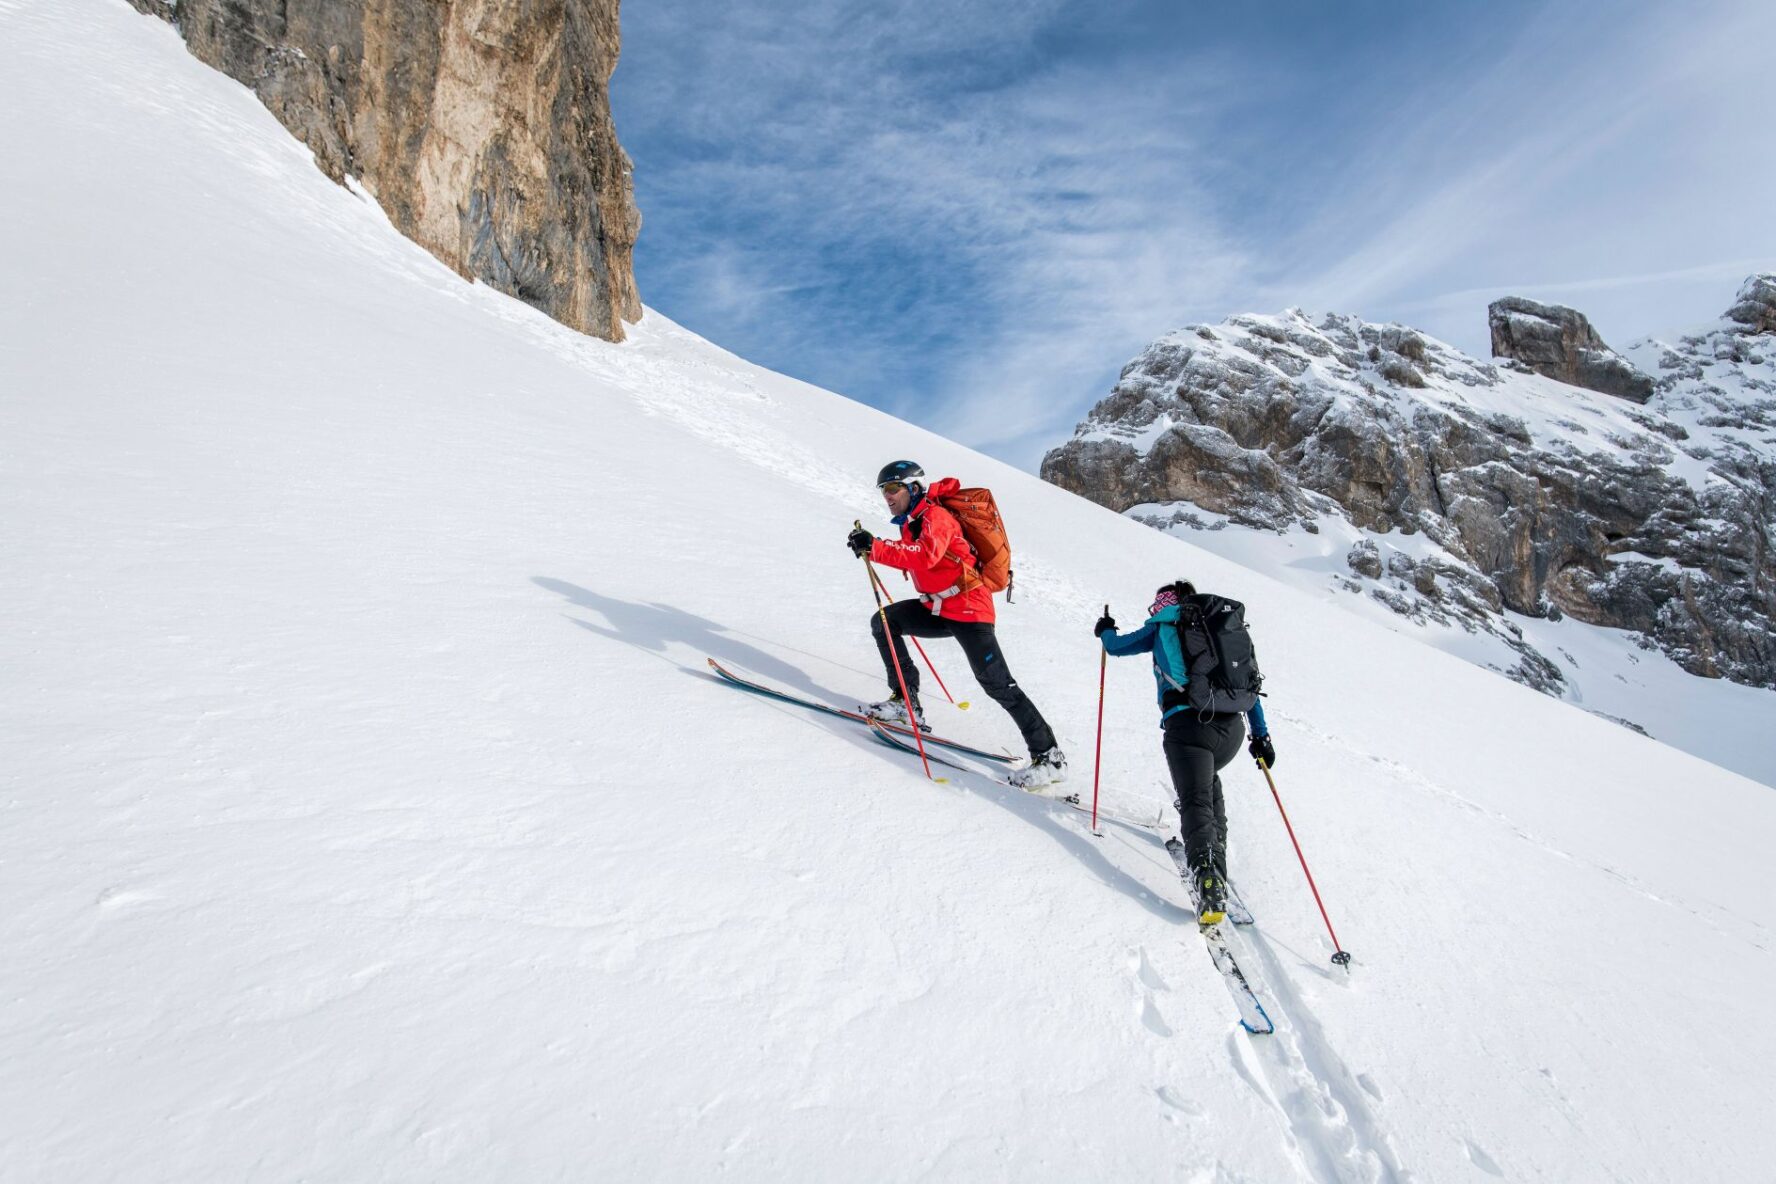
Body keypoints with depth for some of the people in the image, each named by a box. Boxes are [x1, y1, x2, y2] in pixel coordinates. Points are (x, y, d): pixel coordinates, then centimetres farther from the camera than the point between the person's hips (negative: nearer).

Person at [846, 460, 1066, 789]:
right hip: (937, 608, 9)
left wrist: (874, 547, -37)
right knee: (883, 621, 2)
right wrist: (870, 546, 4)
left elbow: (925, 555, -34)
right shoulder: (911, 522, 13)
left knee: (996, 683, -12)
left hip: (968, 608, -9)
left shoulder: (935, 516, -16)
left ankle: (1049, 756, -6)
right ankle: (906, 701, 4)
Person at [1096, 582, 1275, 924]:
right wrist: (1261, 735, 26)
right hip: (1233, 727, 5)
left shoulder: (1165, 627, 13)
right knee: (1208, 780, 32)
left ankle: (1208, 876, -29)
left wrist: (1104, 630, 43)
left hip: (1189, 723, -5)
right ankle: (1215, 850, 27)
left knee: (1196, 800, -9)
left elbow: (1116, 647, 21)